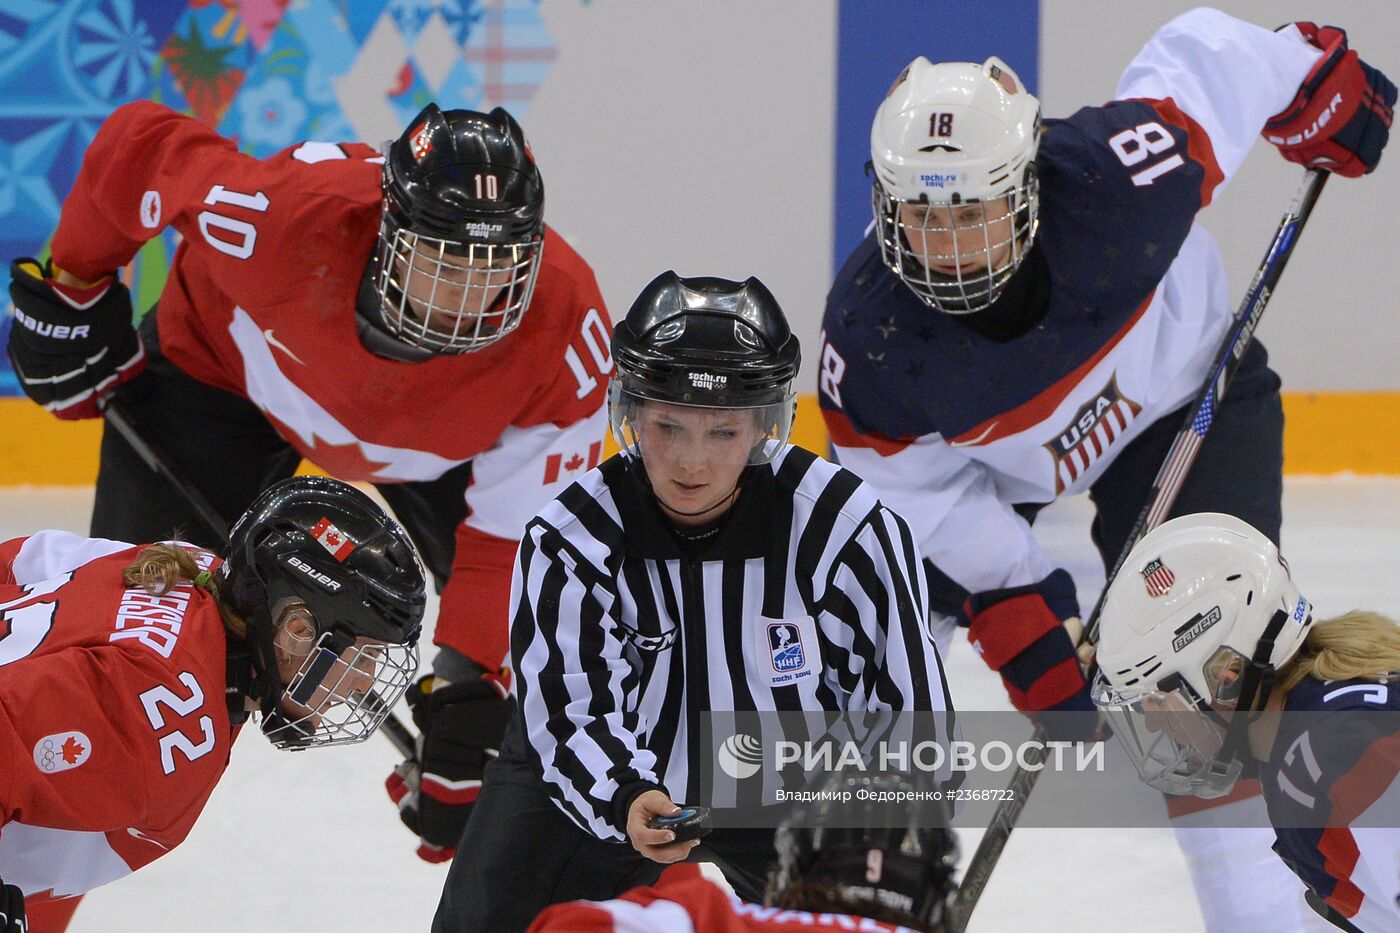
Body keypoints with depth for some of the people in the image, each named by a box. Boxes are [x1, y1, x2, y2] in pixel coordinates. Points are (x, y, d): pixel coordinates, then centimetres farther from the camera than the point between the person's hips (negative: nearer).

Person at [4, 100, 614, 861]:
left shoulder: (567, 332, -36)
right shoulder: (286, 214, -44)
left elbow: (512, 539, -28)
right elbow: (141, 144, -24)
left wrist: (468, 693, -34)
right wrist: (74, 288, -11)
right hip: (226, 364, -2)